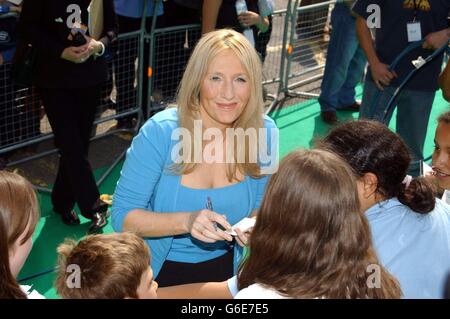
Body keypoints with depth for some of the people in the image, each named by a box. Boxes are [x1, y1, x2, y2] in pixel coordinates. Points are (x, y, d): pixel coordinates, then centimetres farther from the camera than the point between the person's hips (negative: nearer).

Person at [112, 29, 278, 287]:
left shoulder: (264, 133, -10)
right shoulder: (160, 132, -19)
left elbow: (261, 206, 4)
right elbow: (123, 216, -15)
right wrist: (186, 222, -30)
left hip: (222, 267, 3)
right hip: (158, 271, -2)